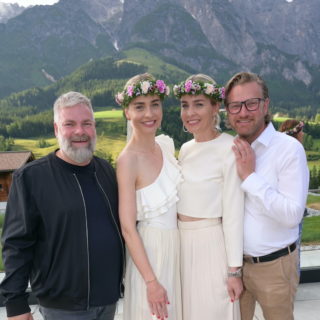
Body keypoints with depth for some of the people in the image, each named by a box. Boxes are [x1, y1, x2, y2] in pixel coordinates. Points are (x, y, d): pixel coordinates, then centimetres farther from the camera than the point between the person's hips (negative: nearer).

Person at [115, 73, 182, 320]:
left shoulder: (166, 144, -2)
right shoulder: (128, 160, -21)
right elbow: (128, 228, -19)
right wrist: (151, 281, -17)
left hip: (177, 244, 6)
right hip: (149, 250, -6)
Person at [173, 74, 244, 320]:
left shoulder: (229, 149, -14)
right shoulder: (186, 149, 7)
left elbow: (233, 212, -15)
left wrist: (234, 270, -13)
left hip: (212, 243, -6)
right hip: (183, 243, 7)